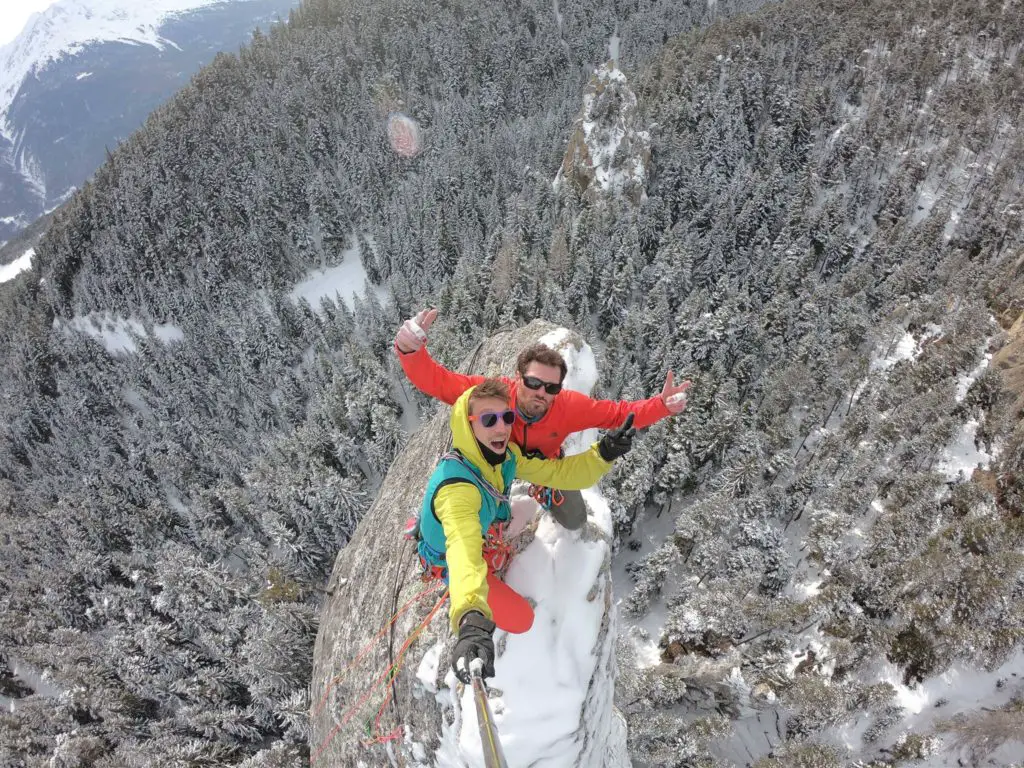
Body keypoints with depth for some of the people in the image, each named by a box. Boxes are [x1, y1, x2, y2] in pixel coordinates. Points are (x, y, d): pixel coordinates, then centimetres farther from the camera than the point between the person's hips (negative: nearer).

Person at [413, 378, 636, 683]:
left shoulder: (505, 454, -21)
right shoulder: (456, 486, -45)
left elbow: (557, 473, -17)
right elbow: (463, 551, -60)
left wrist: (603, 453, -34)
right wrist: (470, 620, -76)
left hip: (489, 540, 7)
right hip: (454, 563, -7)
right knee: (521, 620, -4)